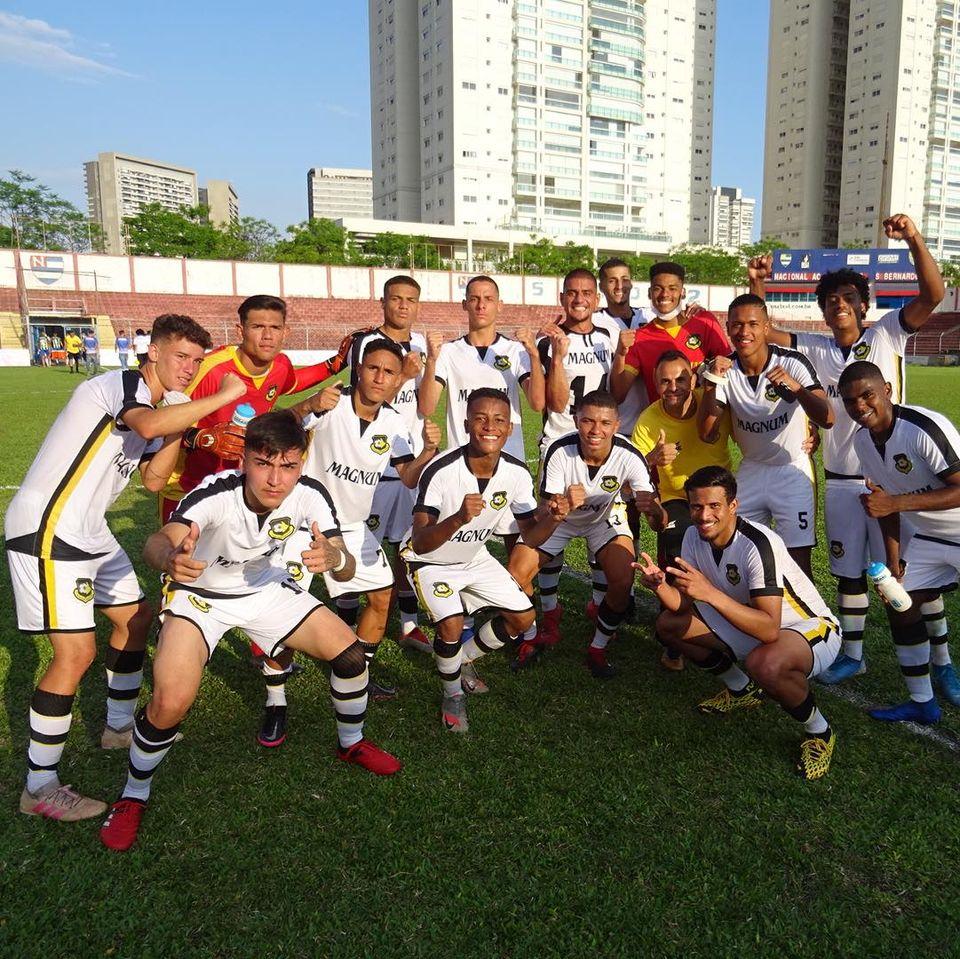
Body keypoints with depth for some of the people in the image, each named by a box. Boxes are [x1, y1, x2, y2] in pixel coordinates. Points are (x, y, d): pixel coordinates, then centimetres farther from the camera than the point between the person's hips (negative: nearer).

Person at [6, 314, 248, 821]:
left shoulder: (157, 407, 13)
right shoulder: (118, 383, -14)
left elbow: (153, 478, 4)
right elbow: (149, 425, -37)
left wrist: (184, 419, -2)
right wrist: (223, 397, -29)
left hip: (88, 531, 10)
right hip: (46, 528, -10)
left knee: (134, 617, 18)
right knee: (76, 651, -12)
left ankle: (120, 726, 37)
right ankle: (39, 787, 4)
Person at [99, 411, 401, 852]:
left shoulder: (310, 495, -25)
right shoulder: (215, 494, -34)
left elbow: (347, 568, -25)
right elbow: (158, 541, -49)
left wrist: (333, 558, -50)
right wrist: (171, 558, -74)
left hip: (268, 589, 4)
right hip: (201, 593, -3)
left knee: (350, 653, -4)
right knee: (170, 704, -21)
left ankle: (351, 743, 26)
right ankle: (133, 796, 11)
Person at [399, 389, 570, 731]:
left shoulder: (517, 473, -17)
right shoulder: (441, 471, -33)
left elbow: (530, 537, -7)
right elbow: (420, 543, -38)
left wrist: (551, 517, -29)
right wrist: (458, 518, -56)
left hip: (474, 558, 6)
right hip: (428, 560, -5)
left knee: (523, 617, 3)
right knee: (452, 623, -26)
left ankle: (461, 661, 28)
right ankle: (452, 694, 5)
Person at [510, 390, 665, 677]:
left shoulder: (629, 457, -30)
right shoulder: (559, 451, -31)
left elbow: (660, 523, -33)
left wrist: (653, 509, -58)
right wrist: (564, 504, -53)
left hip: (605, 519, 0)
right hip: (559, 517, 0)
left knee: (623, 582, -20)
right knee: (515, 576, -11)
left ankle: (598, 649, 8)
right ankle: (532, 638, 18)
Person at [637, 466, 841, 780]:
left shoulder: (759, 544, -32)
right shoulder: (694, 536, -9)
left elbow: (770, 629, -39)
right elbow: (682, 603, -7)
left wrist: (710, 593, -48)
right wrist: (659, 585, -28)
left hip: (812, 629, -7)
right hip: (750, 623, 8)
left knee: (765, 663, -40)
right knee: (669, 624, 0)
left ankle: (820, 733, -6)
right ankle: (742, 690, 21)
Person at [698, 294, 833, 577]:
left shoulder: (793, 363, -17)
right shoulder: (725, 370, -7)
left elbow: (827, 420, -26)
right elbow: (706, 432, -13)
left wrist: (795, 387, -43)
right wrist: (710, 385, -27)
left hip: (794, 471, -3)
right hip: (751, 471, 4)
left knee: (798, 562, -4)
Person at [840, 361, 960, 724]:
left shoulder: (926, 428, -30)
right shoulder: (862, 439, -6)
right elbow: (886, 499, 3)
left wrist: (897, 503, -36)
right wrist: (893, 560, 3)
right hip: (926, 535, 7)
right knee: (900, 607, 7)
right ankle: (922, 703, 22)